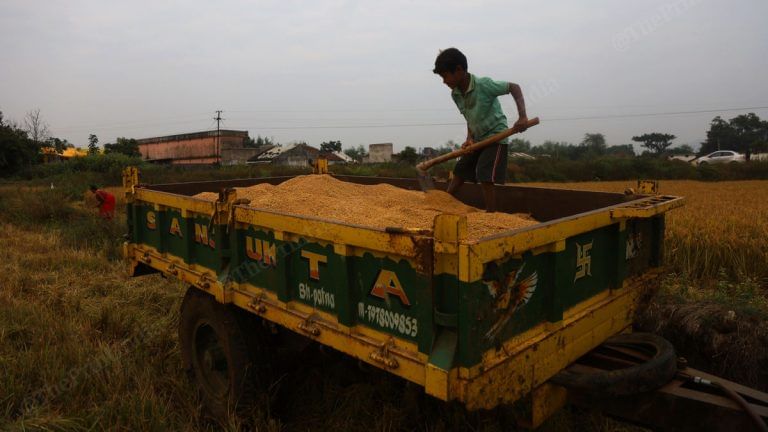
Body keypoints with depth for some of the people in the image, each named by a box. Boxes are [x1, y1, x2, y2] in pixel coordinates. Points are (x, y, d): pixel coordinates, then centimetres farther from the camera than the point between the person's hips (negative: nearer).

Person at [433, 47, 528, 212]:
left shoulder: (483, 85, -22)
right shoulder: (455, 94, -2)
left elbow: (514, 87, -16)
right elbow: (470, 118, 7)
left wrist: (522, 116, -26)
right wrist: (469, 138, -9)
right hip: (477, 139, 7)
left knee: (486, 178, -15)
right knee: (459, 172, 9)